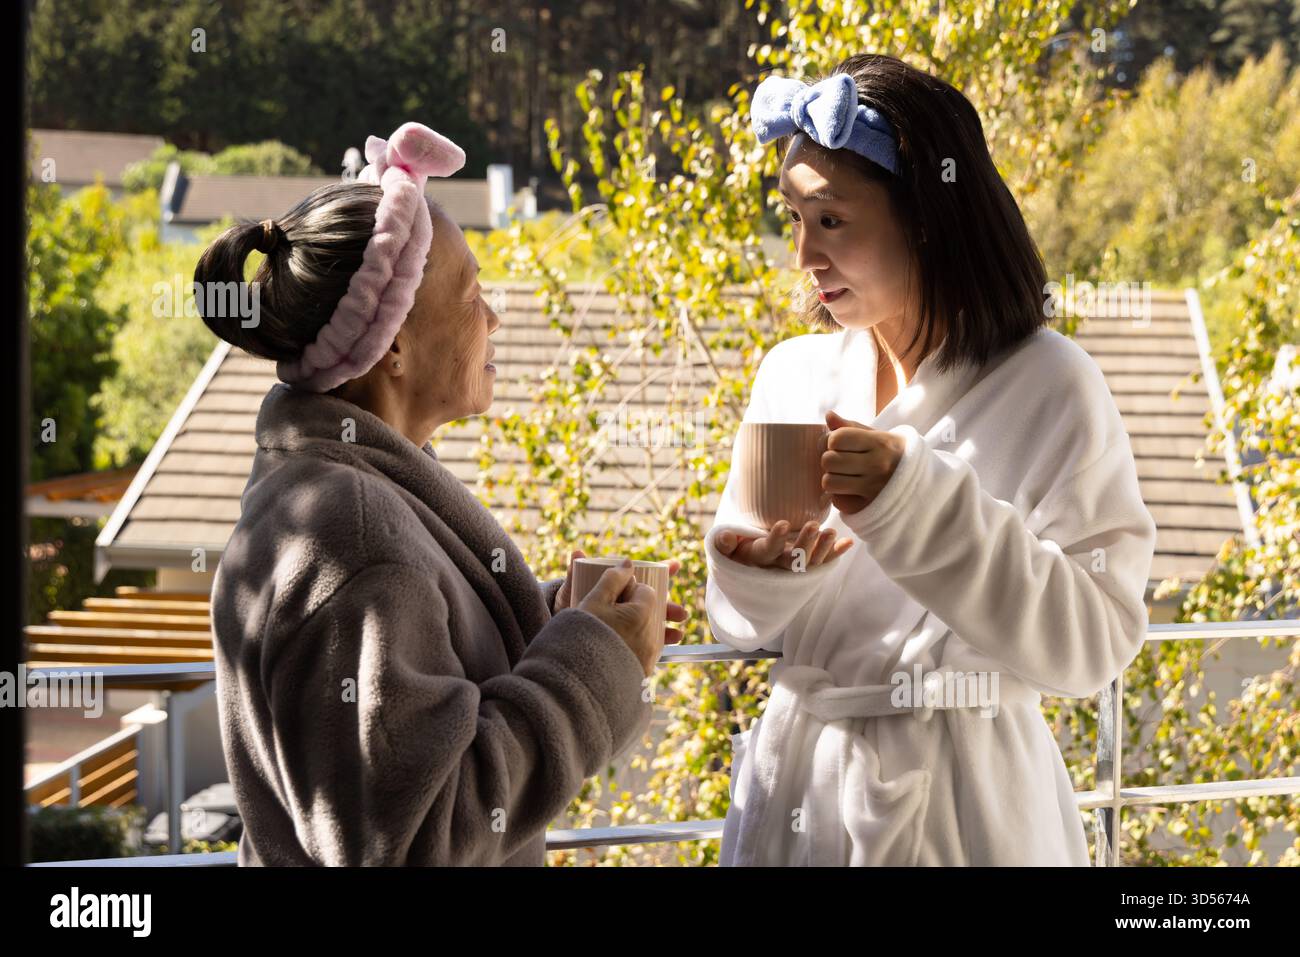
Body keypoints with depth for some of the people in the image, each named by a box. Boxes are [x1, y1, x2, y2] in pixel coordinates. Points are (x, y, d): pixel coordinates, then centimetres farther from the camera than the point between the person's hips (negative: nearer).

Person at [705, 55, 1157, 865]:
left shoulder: (1048, 387, -12)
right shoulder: (792, 374, 3)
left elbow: (1095, 638, -19)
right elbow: (745, 623, 8)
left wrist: (918, 502, -27)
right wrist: (756, 573, -15)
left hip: (959, 795, -4)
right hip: (798, 777, 5)